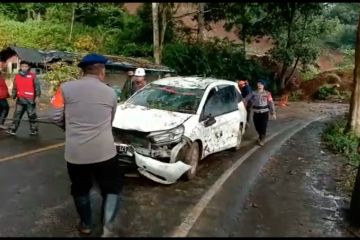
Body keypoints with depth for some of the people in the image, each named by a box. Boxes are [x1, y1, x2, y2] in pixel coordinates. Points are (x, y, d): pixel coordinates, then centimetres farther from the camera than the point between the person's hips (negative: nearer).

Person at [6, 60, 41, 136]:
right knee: (17, 115, 4)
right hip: (20, 99, 4)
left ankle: (34, 130, 14)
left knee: (32, 115, 5)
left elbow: (37, 86, -5)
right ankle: (12, 129, 8)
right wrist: (13, 96, 12)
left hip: (30, 99, -4)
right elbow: (15, 88, 16)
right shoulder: (17, 76, 10)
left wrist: (37, 95, -13)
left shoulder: (33, 76, -2)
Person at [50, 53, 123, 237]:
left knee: (80, 190, 22)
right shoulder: (110, 92, 5)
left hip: (75, 152, 1)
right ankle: (107, 226, 5)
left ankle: (86, 225, 36)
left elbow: (56, 117, -1)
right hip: (104, 151, 0)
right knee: (112, 188, 16)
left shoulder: (65, 88, -1)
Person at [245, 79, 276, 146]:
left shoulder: (267, 93, -3)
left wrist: (273, 113, -3)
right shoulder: (253, 93, 1)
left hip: (264, 112, -2)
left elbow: (271, 103, -2)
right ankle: (261, 137, 40)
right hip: (256, 113, 2)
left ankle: (262, 139, 18)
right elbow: (246, 99, 2)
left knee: (263, 126, -4)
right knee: (257, 126, 10)